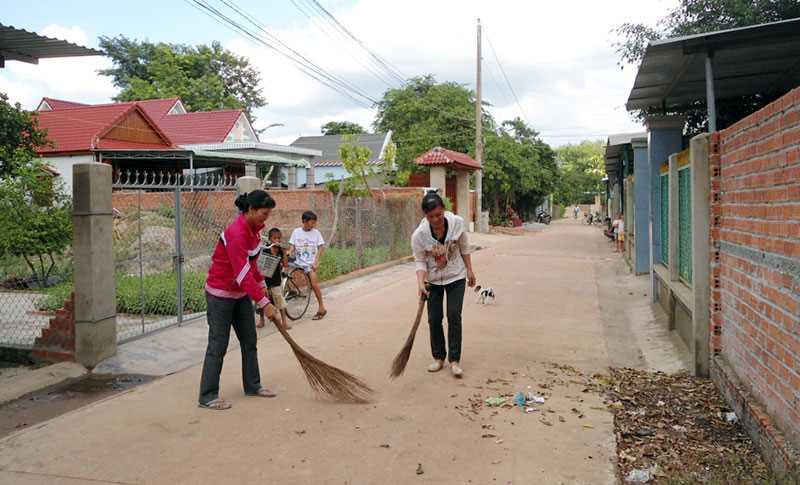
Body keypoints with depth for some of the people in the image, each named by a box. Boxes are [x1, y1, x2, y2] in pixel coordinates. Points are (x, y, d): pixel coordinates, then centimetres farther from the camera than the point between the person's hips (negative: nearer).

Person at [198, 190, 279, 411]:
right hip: (220, 294, -9)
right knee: (218, 345, -2)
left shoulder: (253, 228, 0)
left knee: (249, 341, 13)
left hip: (241, 293, 9)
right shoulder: (236, 233, -28)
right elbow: (242, 273, -31)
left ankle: (252, 386, 26)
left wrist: (261, 283, 14)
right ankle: (207, 397, 8)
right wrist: (264, 303, -30)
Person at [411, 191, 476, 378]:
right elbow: (420, 262, -15)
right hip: (433, 280, 0)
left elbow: (464, 248, -3)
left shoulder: (457, 223, -20)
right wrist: (420, 283, -30)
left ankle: (455, 360, 3)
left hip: (456, 277, 0)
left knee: (454, 316, -5)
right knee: (434, 318, 4)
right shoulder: (419, 235, -24)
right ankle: (439, 358, 21)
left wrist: (469, 270, 1)